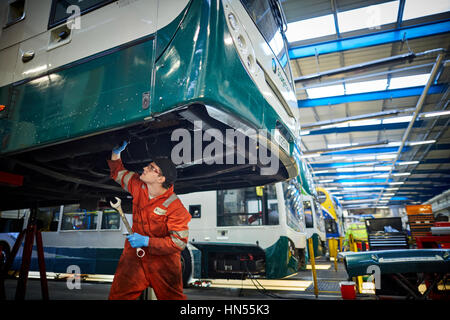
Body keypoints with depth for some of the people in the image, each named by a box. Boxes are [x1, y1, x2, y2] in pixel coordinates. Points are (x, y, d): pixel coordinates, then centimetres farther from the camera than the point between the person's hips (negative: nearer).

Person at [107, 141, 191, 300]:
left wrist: (146, 241, -26)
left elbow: (179, 242, -24)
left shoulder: (174, 207, -25)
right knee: (118, 295, 11)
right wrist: (116, 153, -1)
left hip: (162, 260, -4)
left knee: (171, 296, 11)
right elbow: (118, 173, 14)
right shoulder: (139, 186, -6)